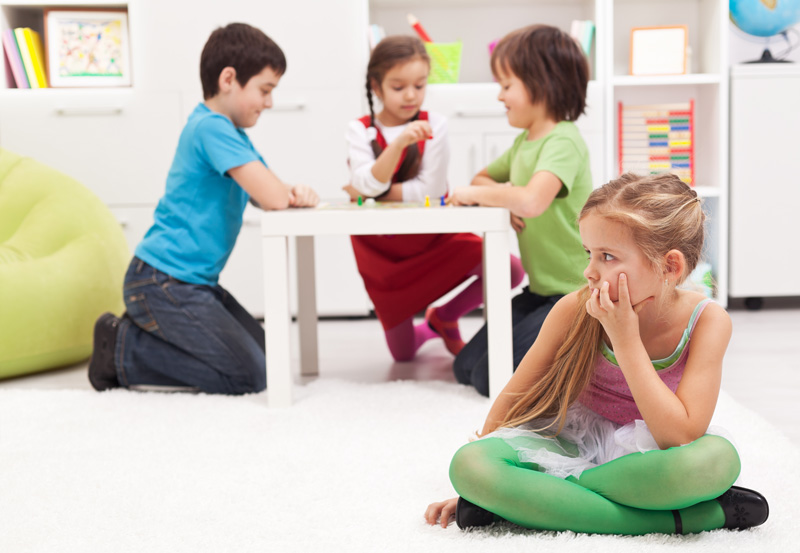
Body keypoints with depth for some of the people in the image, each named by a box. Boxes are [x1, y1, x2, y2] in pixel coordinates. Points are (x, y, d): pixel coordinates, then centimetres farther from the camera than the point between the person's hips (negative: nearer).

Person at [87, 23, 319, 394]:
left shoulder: (231, 132, 16)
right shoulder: (211, 127, -17)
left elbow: (274, 195, 14)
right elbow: (272, 199, -24)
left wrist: (297, 195, -10)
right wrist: (298, 197, 0)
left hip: (193, 281, 10)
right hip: (162, 283, -10)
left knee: (267, 355, 12)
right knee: (249, 376, -11)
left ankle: (146, 332, 12)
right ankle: (123, 349, -4)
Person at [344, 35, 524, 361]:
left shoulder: (434, 125, -7)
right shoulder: (360, 130, -7)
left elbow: (430, 190, -15)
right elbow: (366, 185, -24)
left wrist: (378, 192, -16)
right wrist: (400, 142, -36)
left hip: (434, 236, 1)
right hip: (383, 252, 0)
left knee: (510, 270, -19)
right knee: (402, 354, 3)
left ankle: (444, 317, 6)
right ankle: (427, 330, 42)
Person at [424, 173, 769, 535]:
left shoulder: (706, 321, -19)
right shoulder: (575, 311, -17)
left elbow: (680, 437, -28)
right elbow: (514, 398, -5)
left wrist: (626, 339, -30)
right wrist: (475, 484, -1)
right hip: (576, 445, 3)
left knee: (718, 458, -37)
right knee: (468, 464, -29)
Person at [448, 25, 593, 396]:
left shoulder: (563, 142, -19)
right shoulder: (524, 142, 10)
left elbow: (532, 201, -37)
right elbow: (482, 178, 22)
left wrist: (476, 194, -19)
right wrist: (499, 197, -3)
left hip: (576, 295, -9)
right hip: (540, 291, 9)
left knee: (492, 378, -15)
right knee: (465, 367, 7)